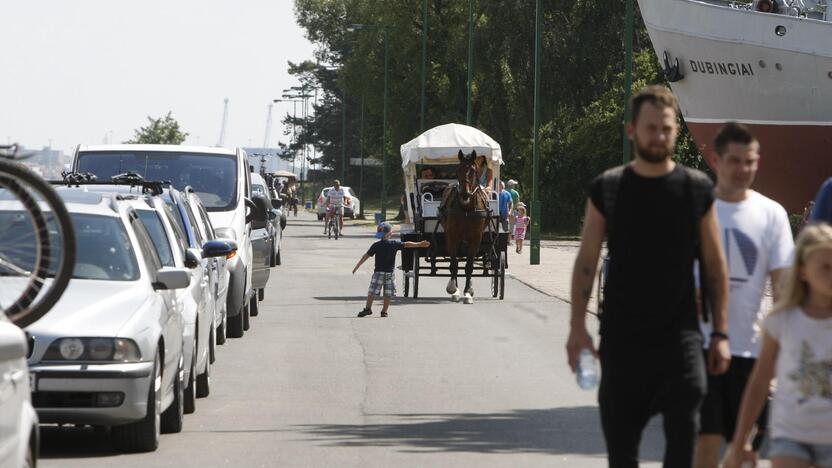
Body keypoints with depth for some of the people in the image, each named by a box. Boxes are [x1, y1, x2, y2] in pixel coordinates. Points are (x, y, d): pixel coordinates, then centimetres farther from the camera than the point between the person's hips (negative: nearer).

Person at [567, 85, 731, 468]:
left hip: (679, 335, -1)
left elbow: (715, 266, 6)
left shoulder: (697, 190, 3)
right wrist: (577, 328, -3)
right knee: (620, 437, 7)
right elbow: (586, 262, 4)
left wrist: (720, 333, 1)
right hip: (622, 337, 1)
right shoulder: (607, 189, 3)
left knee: (683, 434, -13)